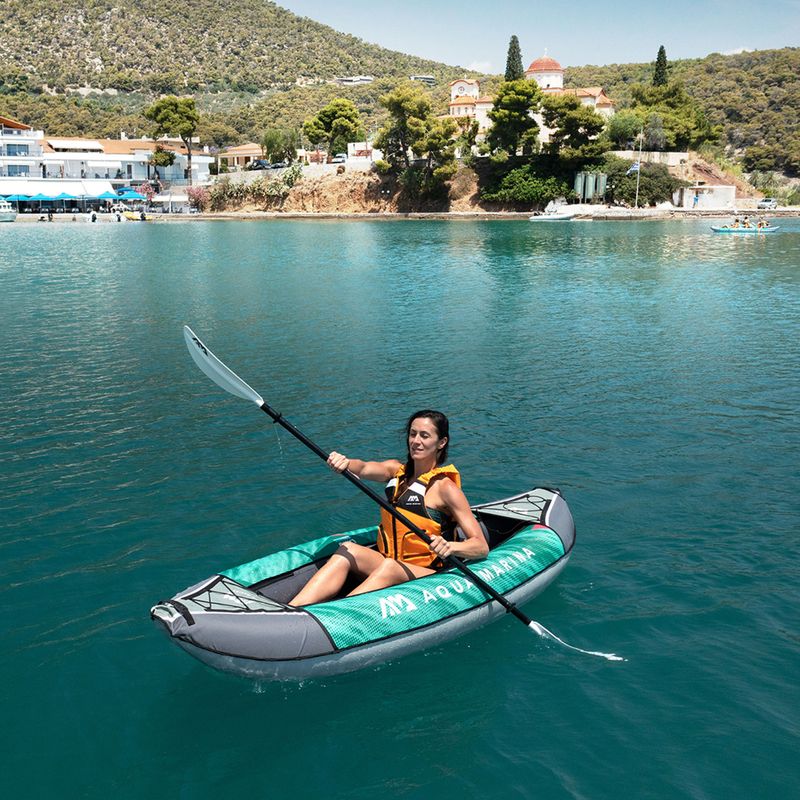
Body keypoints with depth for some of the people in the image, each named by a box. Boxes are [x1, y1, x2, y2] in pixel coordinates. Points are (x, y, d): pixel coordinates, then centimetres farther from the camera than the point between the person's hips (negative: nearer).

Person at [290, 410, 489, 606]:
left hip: (427, 577, -5)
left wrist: (450, 546, -33)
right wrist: (345, 463, -34)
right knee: (348, 549, -22)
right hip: (387, 564, 5)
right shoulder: (397, 470, 11)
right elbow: (365, 468, -11)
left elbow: (481, 547, -12)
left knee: (389, 568, -35)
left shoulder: (445, 487, -6)